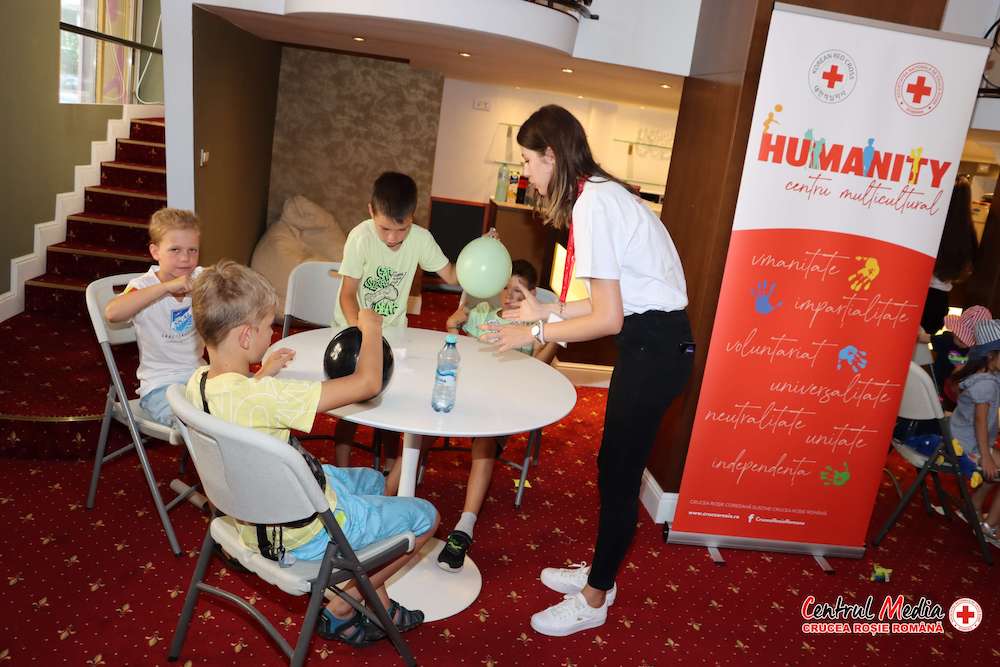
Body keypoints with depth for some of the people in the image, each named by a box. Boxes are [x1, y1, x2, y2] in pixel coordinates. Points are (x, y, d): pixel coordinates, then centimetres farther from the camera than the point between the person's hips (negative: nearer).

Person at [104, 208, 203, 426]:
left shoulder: (200, 278, 3)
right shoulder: (143, 286, -10)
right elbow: (112, 313, -31)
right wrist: (167, 286, -35)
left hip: (198, 375, 5)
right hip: (160, 385, -5)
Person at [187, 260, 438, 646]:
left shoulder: (197, 383, -9)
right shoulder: (266, 398, -37)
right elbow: (368, 382, -34)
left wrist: (261, 374, 12)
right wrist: (371, 327, -18)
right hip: (300, 534, -9)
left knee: (372, 481, 29)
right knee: (425, 517, 7)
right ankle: (340, 609, 19)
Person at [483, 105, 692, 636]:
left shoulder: (592, 205, -19)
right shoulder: (601, 192, 11)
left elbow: (608, 317, -19)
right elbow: (616, 299, 10)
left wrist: (535, 333, -11)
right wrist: (547, 311, 13)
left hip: (654, 346, -10)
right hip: (651, 337, 10)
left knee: (619, 471, 2)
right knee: (617, 463, 18)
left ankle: (594, 599, 19)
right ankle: (600, 571, 34)